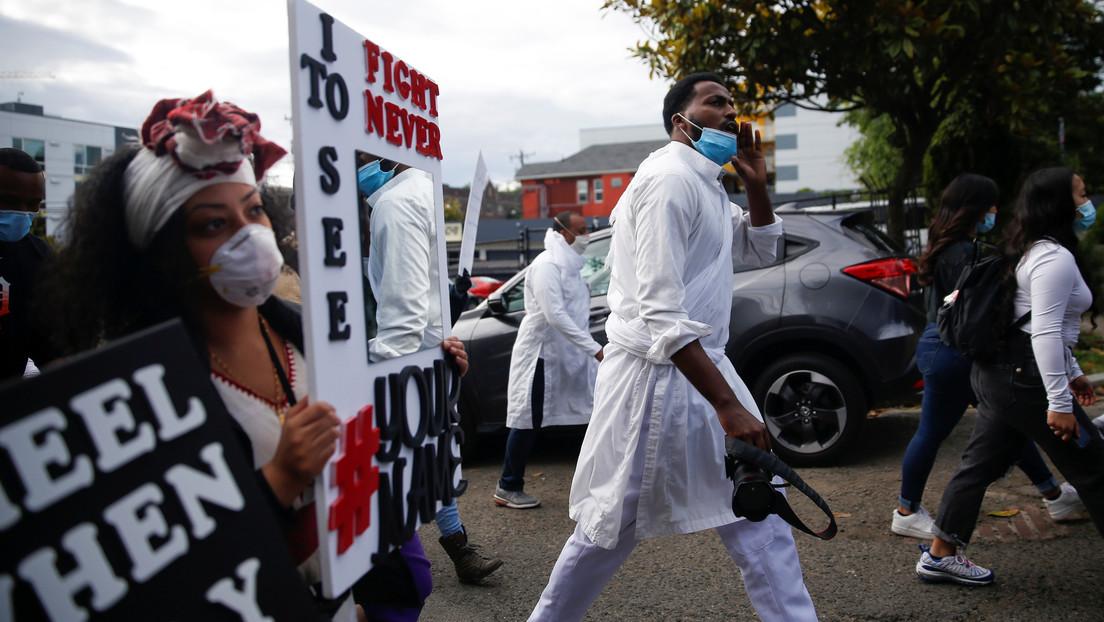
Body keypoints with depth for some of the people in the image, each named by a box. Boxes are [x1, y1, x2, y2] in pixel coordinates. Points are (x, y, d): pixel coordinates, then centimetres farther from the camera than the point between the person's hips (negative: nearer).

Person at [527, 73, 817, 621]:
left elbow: (760, 251, 27)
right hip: (659, 376, -10)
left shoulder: (706, 184, 16)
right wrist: (728, 404, -25)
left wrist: (756, 184, 9)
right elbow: (661, 314, -25)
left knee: (758, 520, 11)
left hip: (697, 365, 10)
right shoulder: (671, 179, -16)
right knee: (614, 525, 6)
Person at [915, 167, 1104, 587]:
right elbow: (1045, 332, -23)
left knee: (981, 464, 13)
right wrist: (1059, 401, -23)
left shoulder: (1035, 252, 18)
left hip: (999, 371, 10)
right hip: (1025, 377, -10)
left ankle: (941, 555, 19)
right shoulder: (1055, 258, -15)